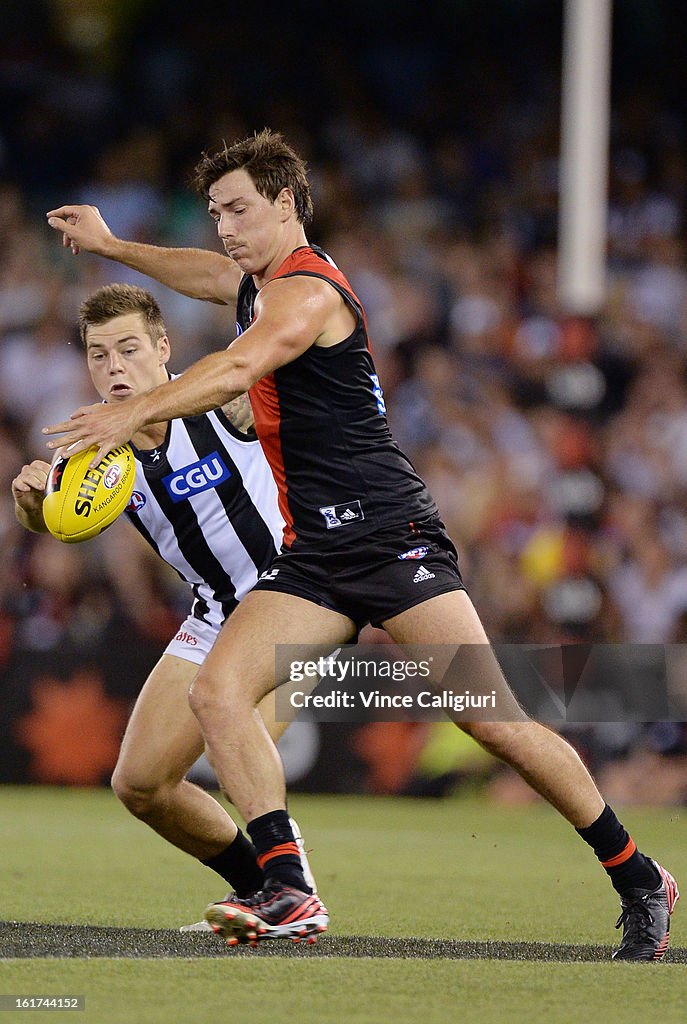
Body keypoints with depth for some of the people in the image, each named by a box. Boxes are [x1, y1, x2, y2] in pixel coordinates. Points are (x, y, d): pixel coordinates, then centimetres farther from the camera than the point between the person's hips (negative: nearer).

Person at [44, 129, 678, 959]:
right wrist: (111, 245, 47)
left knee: (489, 717, -13)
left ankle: (639, 882, 0)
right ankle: (289, 894, -18)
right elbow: (208, 274, 44)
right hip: (313, 555, 9)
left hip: (388, 533, -9)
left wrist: (132, 415, -39)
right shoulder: (261, 282, 19)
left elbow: (235, 370, -29)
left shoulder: (307, 290, -11)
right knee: (216, 691, -12)